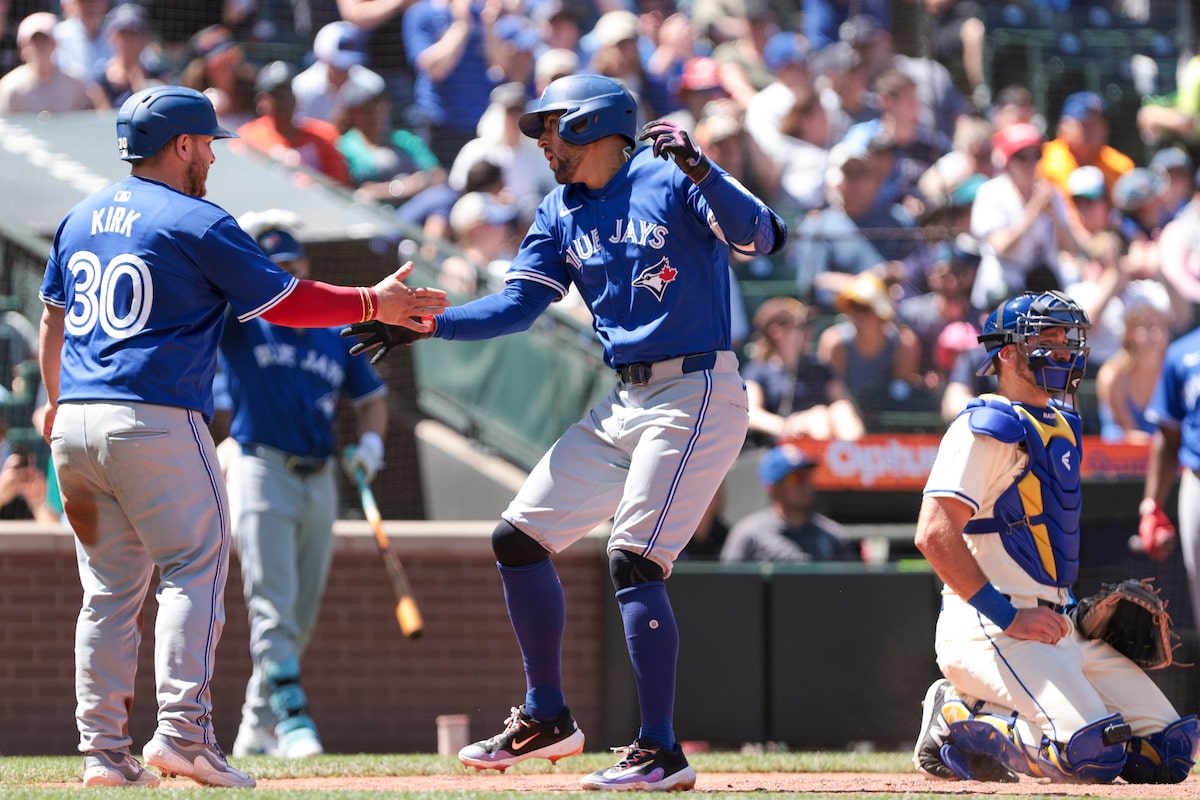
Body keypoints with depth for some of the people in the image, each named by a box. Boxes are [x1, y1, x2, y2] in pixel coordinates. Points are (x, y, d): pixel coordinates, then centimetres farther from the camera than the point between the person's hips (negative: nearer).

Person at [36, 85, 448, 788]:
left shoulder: (81, 221, 16)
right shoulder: (197, 224, -6)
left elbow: (54, 315, 26)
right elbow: (282, 301, -4)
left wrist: (55, 403, 38)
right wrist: (373, 304, 6)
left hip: (76, 421, 7)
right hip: (158, 422, -7)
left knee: (109, 590, 10)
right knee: (195, 571, -4)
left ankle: (104, 749, 6)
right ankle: (183, 731, -15)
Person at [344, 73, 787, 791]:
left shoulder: (670, 180, -10)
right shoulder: (562, 215, 14)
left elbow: (762, 234, -24)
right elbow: (518, 305, 13)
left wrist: (700, 173, -41)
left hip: (697, 393, -9)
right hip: (626, 403, 9)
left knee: (634, 560, -17)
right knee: (519, 538, 9)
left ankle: (662, 752, -13)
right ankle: (546, 717, 21)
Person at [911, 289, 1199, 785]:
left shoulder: (1061, 425, 19)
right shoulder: (987, 428, -10)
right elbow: (934, 535, -20)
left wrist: (1066, 607, 15)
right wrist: (1009, 618, -21)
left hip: (1058, 627, 9)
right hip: (987, 630, -9)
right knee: (1093, 754, -27)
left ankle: (983, 712, 9)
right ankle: (959, 728, -4)